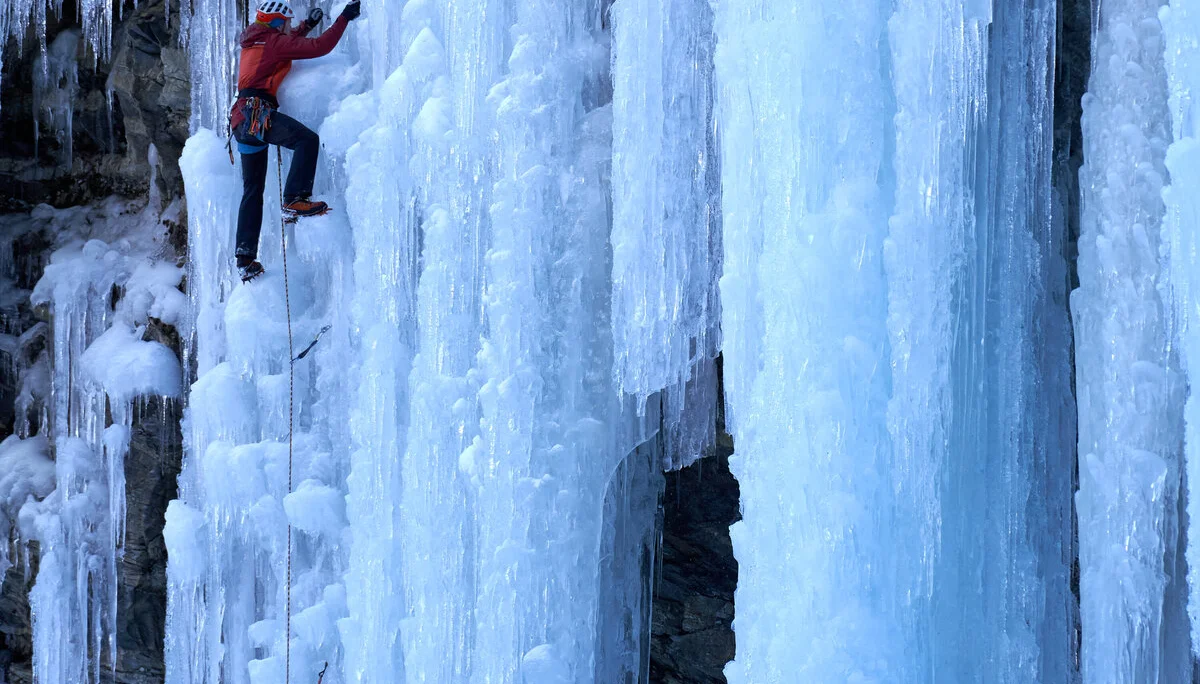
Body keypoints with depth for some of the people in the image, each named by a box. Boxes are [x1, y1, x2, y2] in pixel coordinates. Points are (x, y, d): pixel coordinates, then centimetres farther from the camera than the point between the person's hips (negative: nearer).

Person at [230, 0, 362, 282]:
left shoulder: (253, 42, 23)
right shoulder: (274, 41, -2)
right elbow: (319, 47, -10)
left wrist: (307, 25, 43)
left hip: (242, 119, 9)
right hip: (258, 112, -9)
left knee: (252, 190, 10)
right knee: (307, 139, -23)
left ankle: (245, 258, 8)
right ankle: (295, 199, -33)